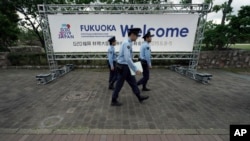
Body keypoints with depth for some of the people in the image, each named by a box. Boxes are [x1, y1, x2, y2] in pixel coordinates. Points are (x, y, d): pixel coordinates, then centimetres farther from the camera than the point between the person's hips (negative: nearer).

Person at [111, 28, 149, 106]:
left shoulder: (128, 43, 10)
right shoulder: (126, 43, -21)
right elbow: (127, 59, -30)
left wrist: (133, 68, 21)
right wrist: (135, 69, -26)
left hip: (126, 66, 10)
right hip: (123, 67, -10)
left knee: (133, 82, 16)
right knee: (119, 84, 4)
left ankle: (139, 97, 31)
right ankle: (114, 101, 22)